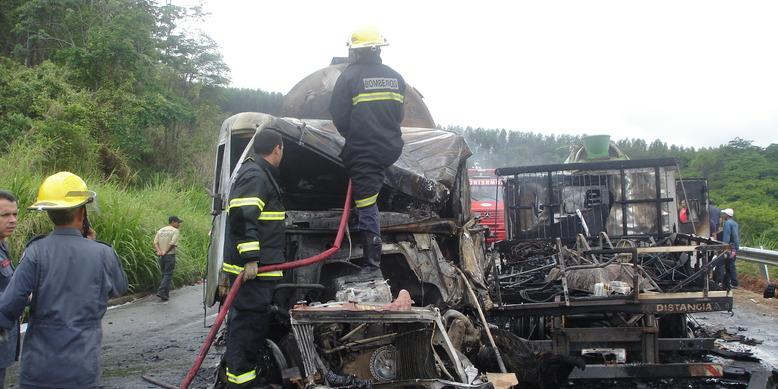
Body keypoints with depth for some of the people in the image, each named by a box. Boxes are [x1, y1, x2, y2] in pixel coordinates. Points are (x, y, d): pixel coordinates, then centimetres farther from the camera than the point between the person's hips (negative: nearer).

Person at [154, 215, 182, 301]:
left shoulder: (160, 230, 14)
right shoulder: (175, 231, -5)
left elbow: (155, 243, 3)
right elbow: (173, 243, -18)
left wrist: (159, 251, -8)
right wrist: (165, 252, -10)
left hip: (161, 256, 6)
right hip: (170, 255, -6)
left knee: (164, 274, 15)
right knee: (168, 275, -4)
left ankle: (165, 294, 18)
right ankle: (161, 292, -14)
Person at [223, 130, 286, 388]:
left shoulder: (259, 173, 21)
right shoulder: (255, 176, -13)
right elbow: (242, 217, -24)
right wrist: (250, 258, -26)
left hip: (257, 267, 11)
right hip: (253, 268, -11)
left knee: (247, 319, 15)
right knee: (249, 319, -9)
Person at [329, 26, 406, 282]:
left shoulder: (349, 76, -9)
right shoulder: (395, 77, 8)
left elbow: (338, 116, -8)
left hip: (362, 150, -5)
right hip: (390, 148, 5)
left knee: (368, 208, -4)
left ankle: (372, 268, -3)